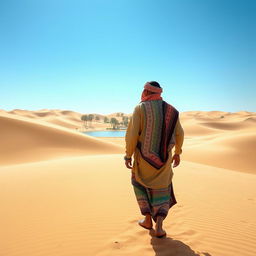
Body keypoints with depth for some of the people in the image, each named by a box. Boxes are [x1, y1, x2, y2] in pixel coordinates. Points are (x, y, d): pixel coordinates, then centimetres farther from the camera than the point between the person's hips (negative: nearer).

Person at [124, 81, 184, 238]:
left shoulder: (140, 108, -10)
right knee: (161, 190, 17)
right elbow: (179, 134, 7)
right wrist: (177, 153, 19)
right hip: (163, 158, 3)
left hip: (143, 157, -2)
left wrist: (128, 155, -6)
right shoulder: (170, 110, 2)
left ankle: (148, 219, 25)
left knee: (140, 183, 23)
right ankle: (159, 227, 6)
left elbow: (132, 134, -16)